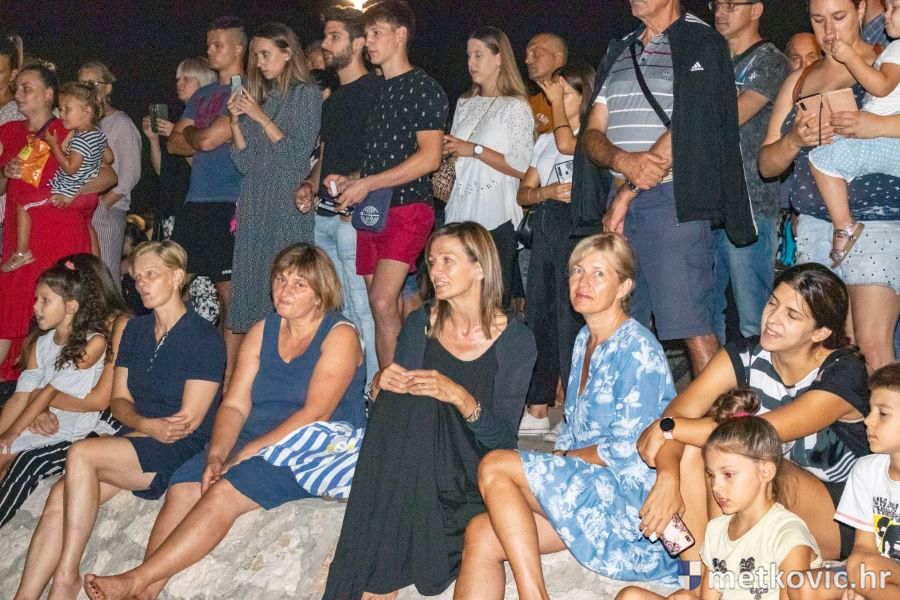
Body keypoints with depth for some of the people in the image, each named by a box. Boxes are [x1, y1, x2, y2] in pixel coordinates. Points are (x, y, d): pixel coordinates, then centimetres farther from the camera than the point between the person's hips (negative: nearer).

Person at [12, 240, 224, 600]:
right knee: (60, 496, -18)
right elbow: (119, 400, 12)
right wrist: (145, 424, -9)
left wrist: (141, 427, -5)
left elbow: (189, 420, -11)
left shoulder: (205, 338, -7)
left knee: (81, 453, -27)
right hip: (132, 442, 7)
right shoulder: (134, 331, 15)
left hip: (179, 452, -7)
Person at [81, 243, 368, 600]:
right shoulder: (262, 331, 13)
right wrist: (216, 455, -14)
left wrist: (246, 453, -21)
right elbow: (234, 404, 6)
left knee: (223, 493, -28)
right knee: (182, 487, -20)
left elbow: (316, 413, -17)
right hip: (256, 444, 6)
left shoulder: (340, 335, -6)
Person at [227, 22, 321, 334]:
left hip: (288, 204, -6)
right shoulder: (259, 97, 17)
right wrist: (236, 120, 0)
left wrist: (261, 118, -9)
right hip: (254, 205, 6)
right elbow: (245, 162, 13)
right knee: (251, 284, 3)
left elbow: (299, 153, -9)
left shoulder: (307, 94, 1)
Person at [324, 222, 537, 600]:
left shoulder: (514, 341, -5)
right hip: (412, 471, 3)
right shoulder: (420, 324, 5)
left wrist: (462, 399, -26)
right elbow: (391, 408, 11)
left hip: (474, 479, -3)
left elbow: (504, 437, -8)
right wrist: (381, 385, -12)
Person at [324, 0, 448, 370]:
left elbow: (429, 158, -14)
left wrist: (366, 184, -14)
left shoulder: (424, 89, -4)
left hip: (407, 207, -7)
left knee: (383, 301, -18)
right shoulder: (374, 92, 20)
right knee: (386, 310, 6)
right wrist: (349, 182, 6)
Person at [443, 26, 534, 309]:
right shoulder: (465, 104, 18)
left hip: (495, 216, -6)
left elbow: (522, 168, -12)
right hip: (460, 213, 6)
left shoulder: (516, 107, -3)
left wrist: (474, 150, -13)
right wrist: (447, 148, 6)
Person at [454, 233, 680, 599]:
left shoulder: (637, 350, -12)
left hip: (627, 497, -8)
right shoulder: (584, 340, 15)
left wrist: (560, 459, -3)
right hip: (586, 488, 8)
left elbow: (627, 451, -16)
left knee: (495, 466, -19)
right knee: (481, 534, -11)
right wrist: (554, 462, 2)